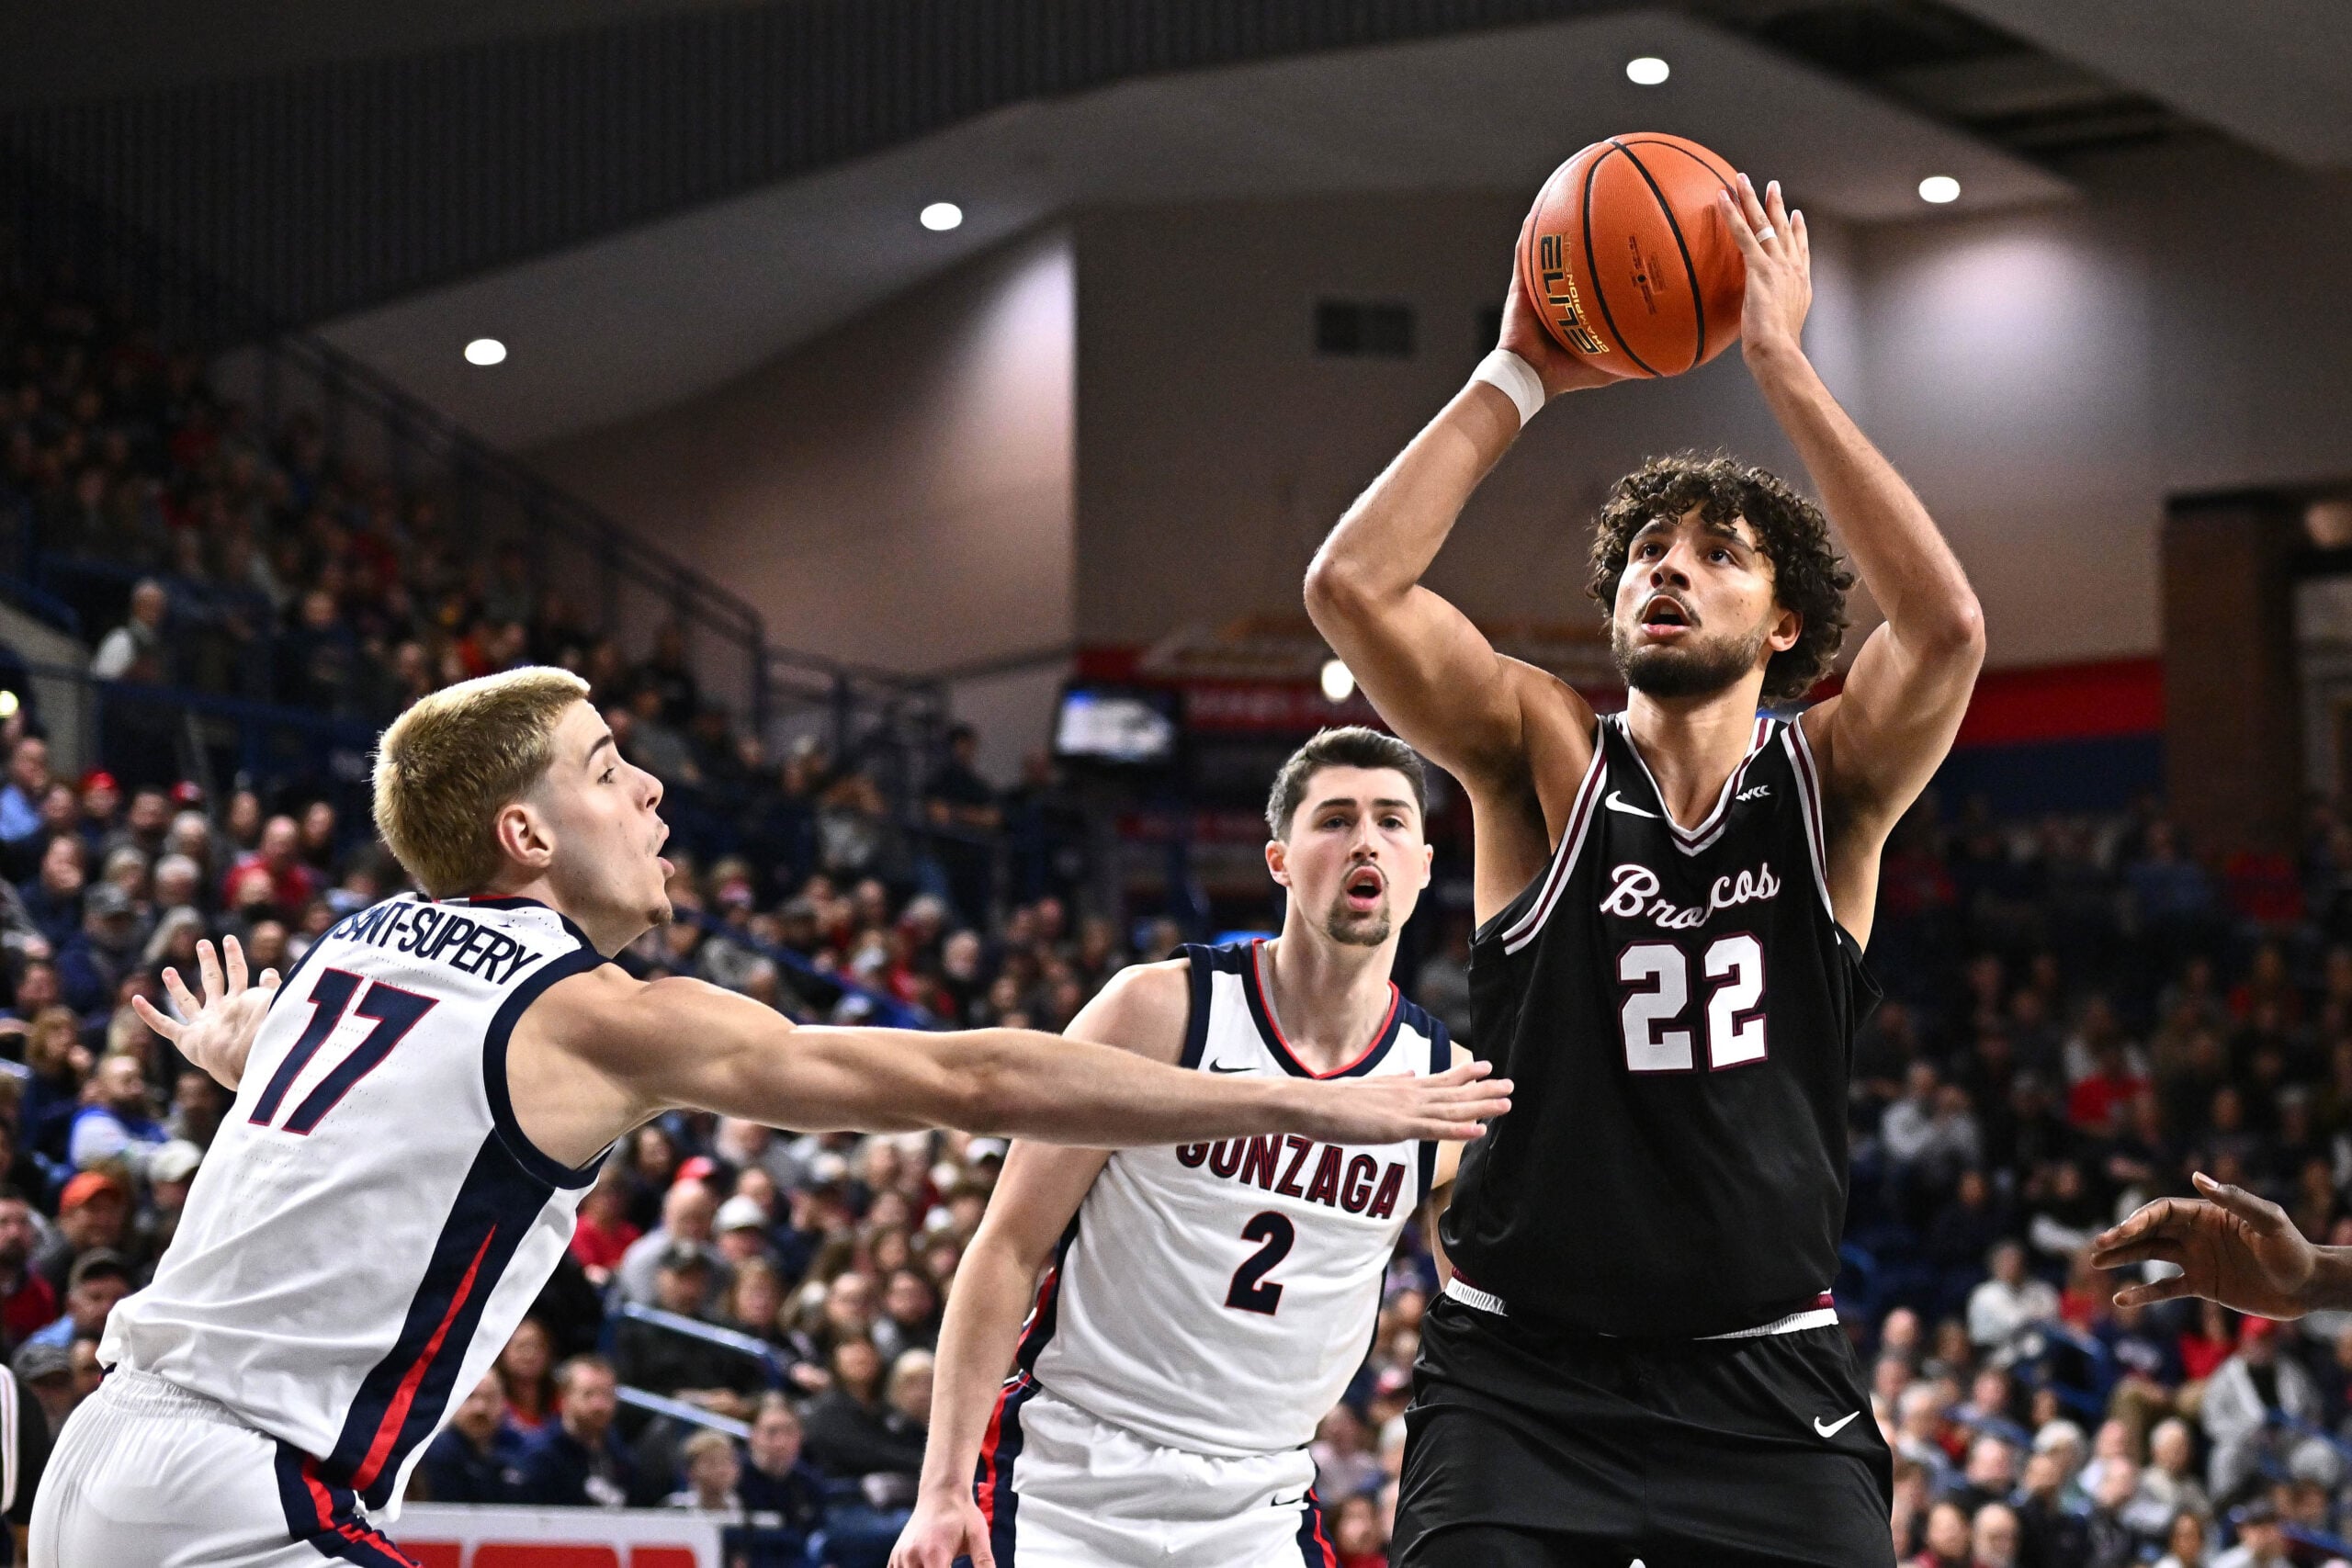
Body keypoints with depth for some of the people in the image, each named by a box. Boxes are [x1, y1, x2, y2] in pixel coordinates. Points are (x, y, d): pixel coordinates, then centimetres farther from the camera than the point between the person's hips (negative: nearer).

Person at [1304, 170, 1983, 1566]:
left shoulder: (1830, 783, 2)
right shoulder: (1545, 755, 2)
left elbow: (1948, 624, -18)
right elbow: (1351, 585, -13)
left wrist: (1779, 360, -16)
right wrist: (1519, 377, -9)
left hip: (1767, 1387, 1)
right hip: (1524, 1379, -1)